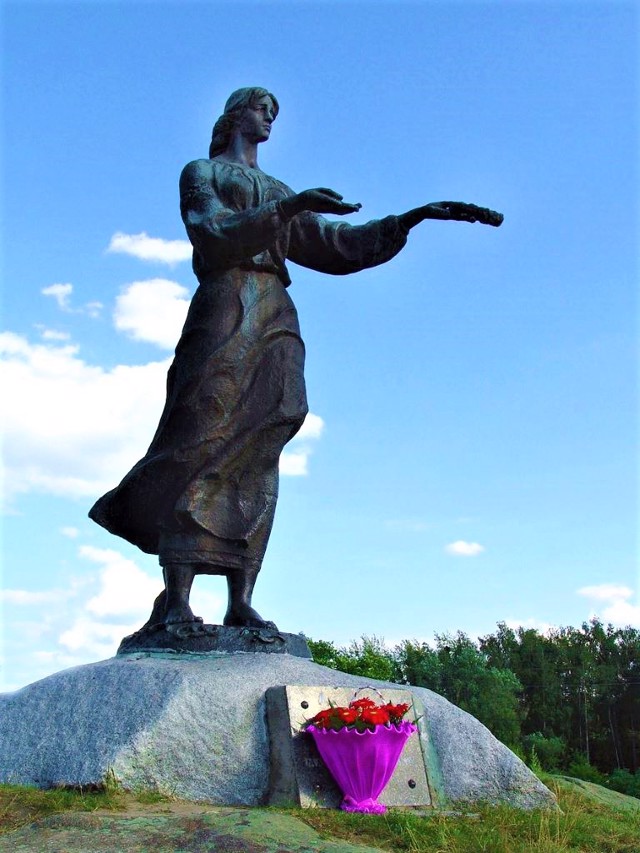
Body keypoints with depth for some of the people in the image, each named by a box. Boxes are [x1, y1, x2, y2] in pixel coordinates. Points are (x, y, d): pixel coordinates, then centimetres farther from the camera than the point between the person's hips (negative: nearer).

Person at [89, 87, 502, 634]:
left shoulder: (278, 191, 32)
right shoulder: (201, 173, 17)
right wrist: (289, 207, -15)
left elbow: (340, 245, 24)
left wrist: (418, 216, 17)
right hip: (225, 310, -5)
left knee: (254, 462, -7)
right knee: (201, 445, -17)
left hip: (278, 321, 5)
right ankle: (176, 600, -21)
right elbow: (217, 235, -3)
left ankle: (241, 603, -12)